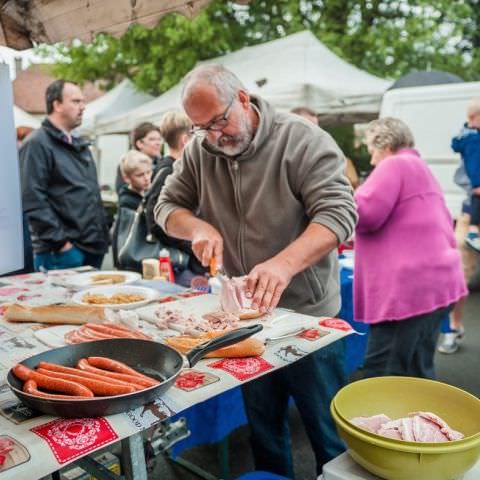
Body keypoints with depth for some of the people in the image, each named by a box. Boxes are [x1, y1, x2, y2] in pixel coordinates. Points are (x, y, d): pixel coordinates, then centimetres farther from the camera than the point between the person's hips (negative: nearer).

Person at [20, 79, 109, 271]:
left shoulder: (79, 145, 19)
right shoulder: (37, 144, -9)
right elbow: (33, 201, -17)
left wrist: (102, 235, 16)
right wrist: (60, 242, -18)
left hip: (92, 247, 9)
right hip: (61, 252, -8)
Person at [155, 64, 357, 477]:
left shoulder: (303, 140, -14)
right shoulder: (198, 152, 2)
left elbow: (338, 212, -23)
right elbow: (167, 207, 8)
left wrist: (285, 263, -39)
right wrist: (197, 227, -14)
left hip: (308, 318, -4)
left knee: (330, 438, 10)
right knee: (263, 431, 21)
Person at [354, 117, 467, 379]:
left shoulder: (395, 165, -6)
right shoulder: (421, 169, 24)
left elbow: (365, 213, -16)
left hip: (410, 288, -10)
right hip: (433, 283, 10)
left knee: (381, 378, -7)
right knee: (417, 375, 15)